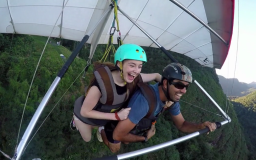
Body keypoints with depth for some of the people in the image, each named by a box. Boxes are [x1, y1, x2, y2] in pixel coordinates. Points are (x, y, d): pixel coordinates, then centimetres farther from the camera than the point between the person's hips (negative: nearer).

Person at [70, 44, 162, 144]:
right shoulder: (101, 83, -46)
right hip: (85, 115, -4)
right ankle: (76, 120, 46)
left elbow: (156, 76, -9)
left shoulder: (134, 79, -29)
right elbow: (85, 112, -33)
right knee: (87, 139, 25)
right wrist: (116, 116, -36)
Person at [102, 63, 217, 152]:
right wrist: (144, 138, -25)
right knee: (115, 149, 22)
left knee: (126, 142, 33)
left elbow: (181, 124, -6)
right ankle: (102, 130, 42)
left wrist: (201, 126, -27)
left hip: (136, 125, 6)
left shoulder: (172, 99, -23)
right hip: (117, 127, -6)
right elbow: (118, 135, -42)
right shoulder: (145, 100, -49)